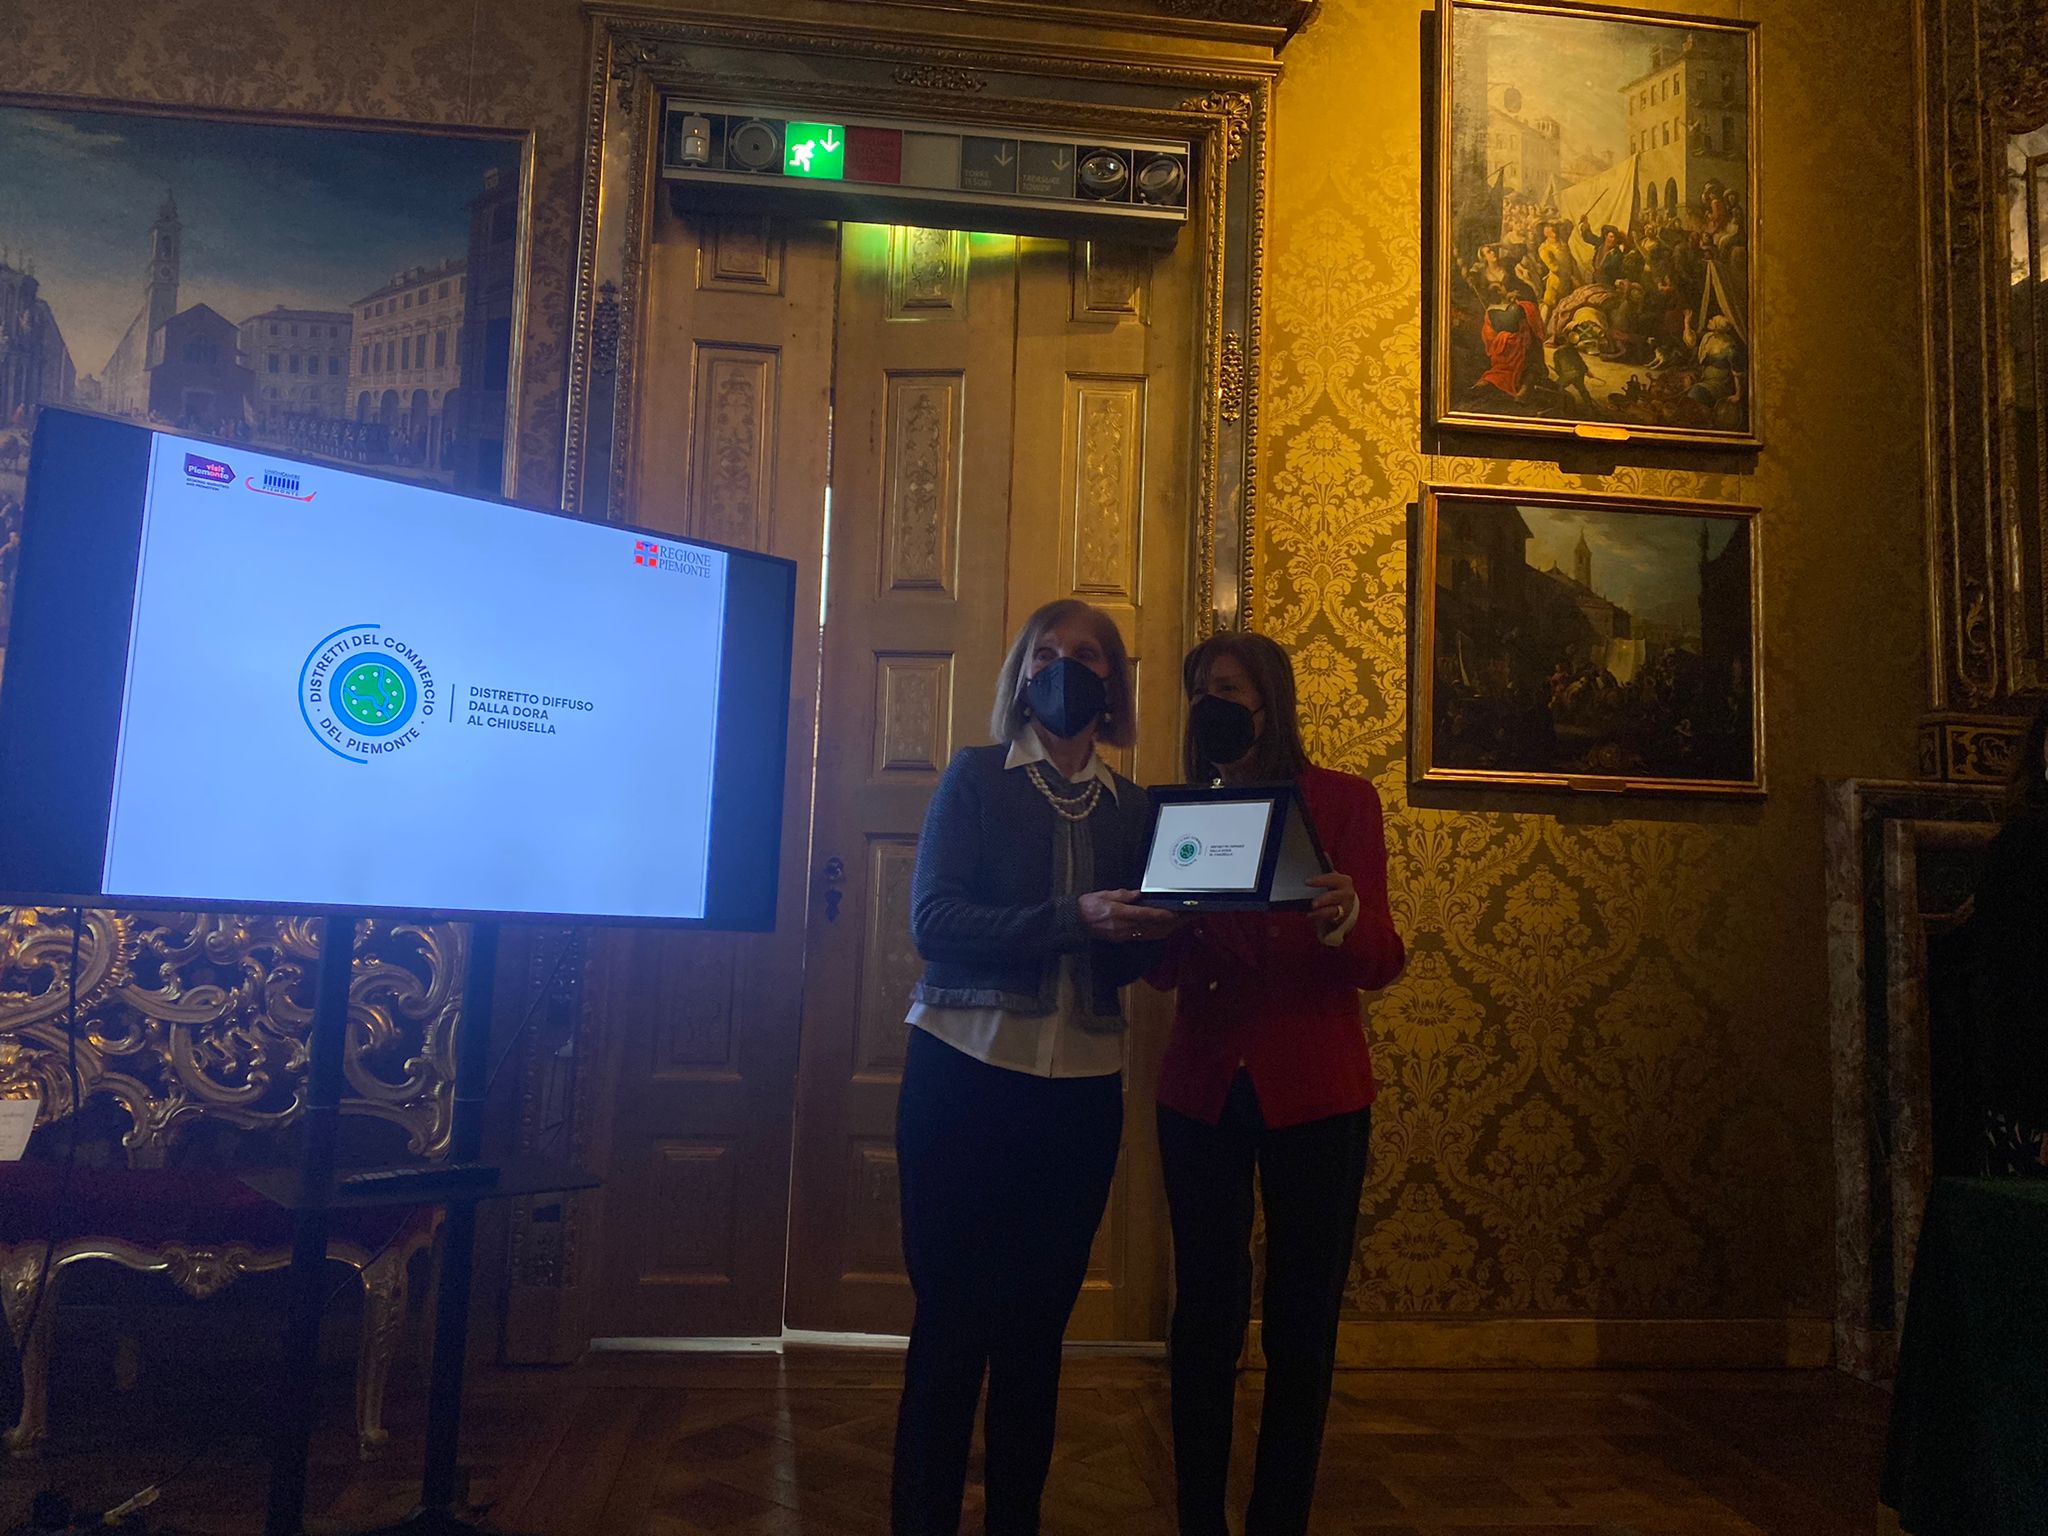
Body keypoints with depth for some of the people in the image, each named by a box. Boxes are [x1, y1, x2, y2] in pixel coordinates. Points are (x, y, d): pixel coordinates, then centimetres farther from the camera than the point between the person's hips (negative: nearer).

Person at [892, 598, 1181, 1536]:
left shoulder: (1130, 806, 12)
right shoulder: (977, 777, 1)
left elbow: (1127, 961, 13)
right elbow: (933, 921, -11)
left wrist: (1154, 932, -10)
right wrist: (1073, 917, -22)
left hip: (1081, 1086, 4)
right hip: (969, 1072, -3)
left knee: (1039, 1320, 11)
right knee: (952, 1317, 1)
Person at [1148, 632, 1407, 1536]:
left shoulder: (1342, 801, 1)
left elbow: (1381, 966, -4)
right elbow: (1163, 969, 7)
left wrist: (1344, 922, -26)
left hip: (1311, 1090, -2)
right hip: (1201, 1088, 2)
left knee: (1302, 1324, 3)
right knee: (1204, 1315, 5)